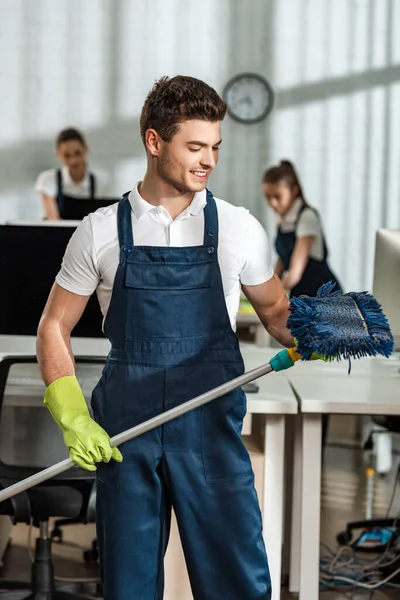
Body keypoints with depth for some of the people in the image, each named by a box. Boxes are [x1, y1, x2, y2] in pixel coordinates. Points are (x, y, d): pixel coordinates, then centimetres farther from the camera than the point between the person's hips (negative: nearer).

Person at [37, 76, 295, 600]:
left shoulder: (238, 228, 4)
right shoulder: (101, 232, 3)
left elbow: (274, 310, 17)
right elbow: (54, 327, 7)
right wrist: (71, 415, -7)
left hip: (211, 430, 0)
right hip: (123, 430, 0)